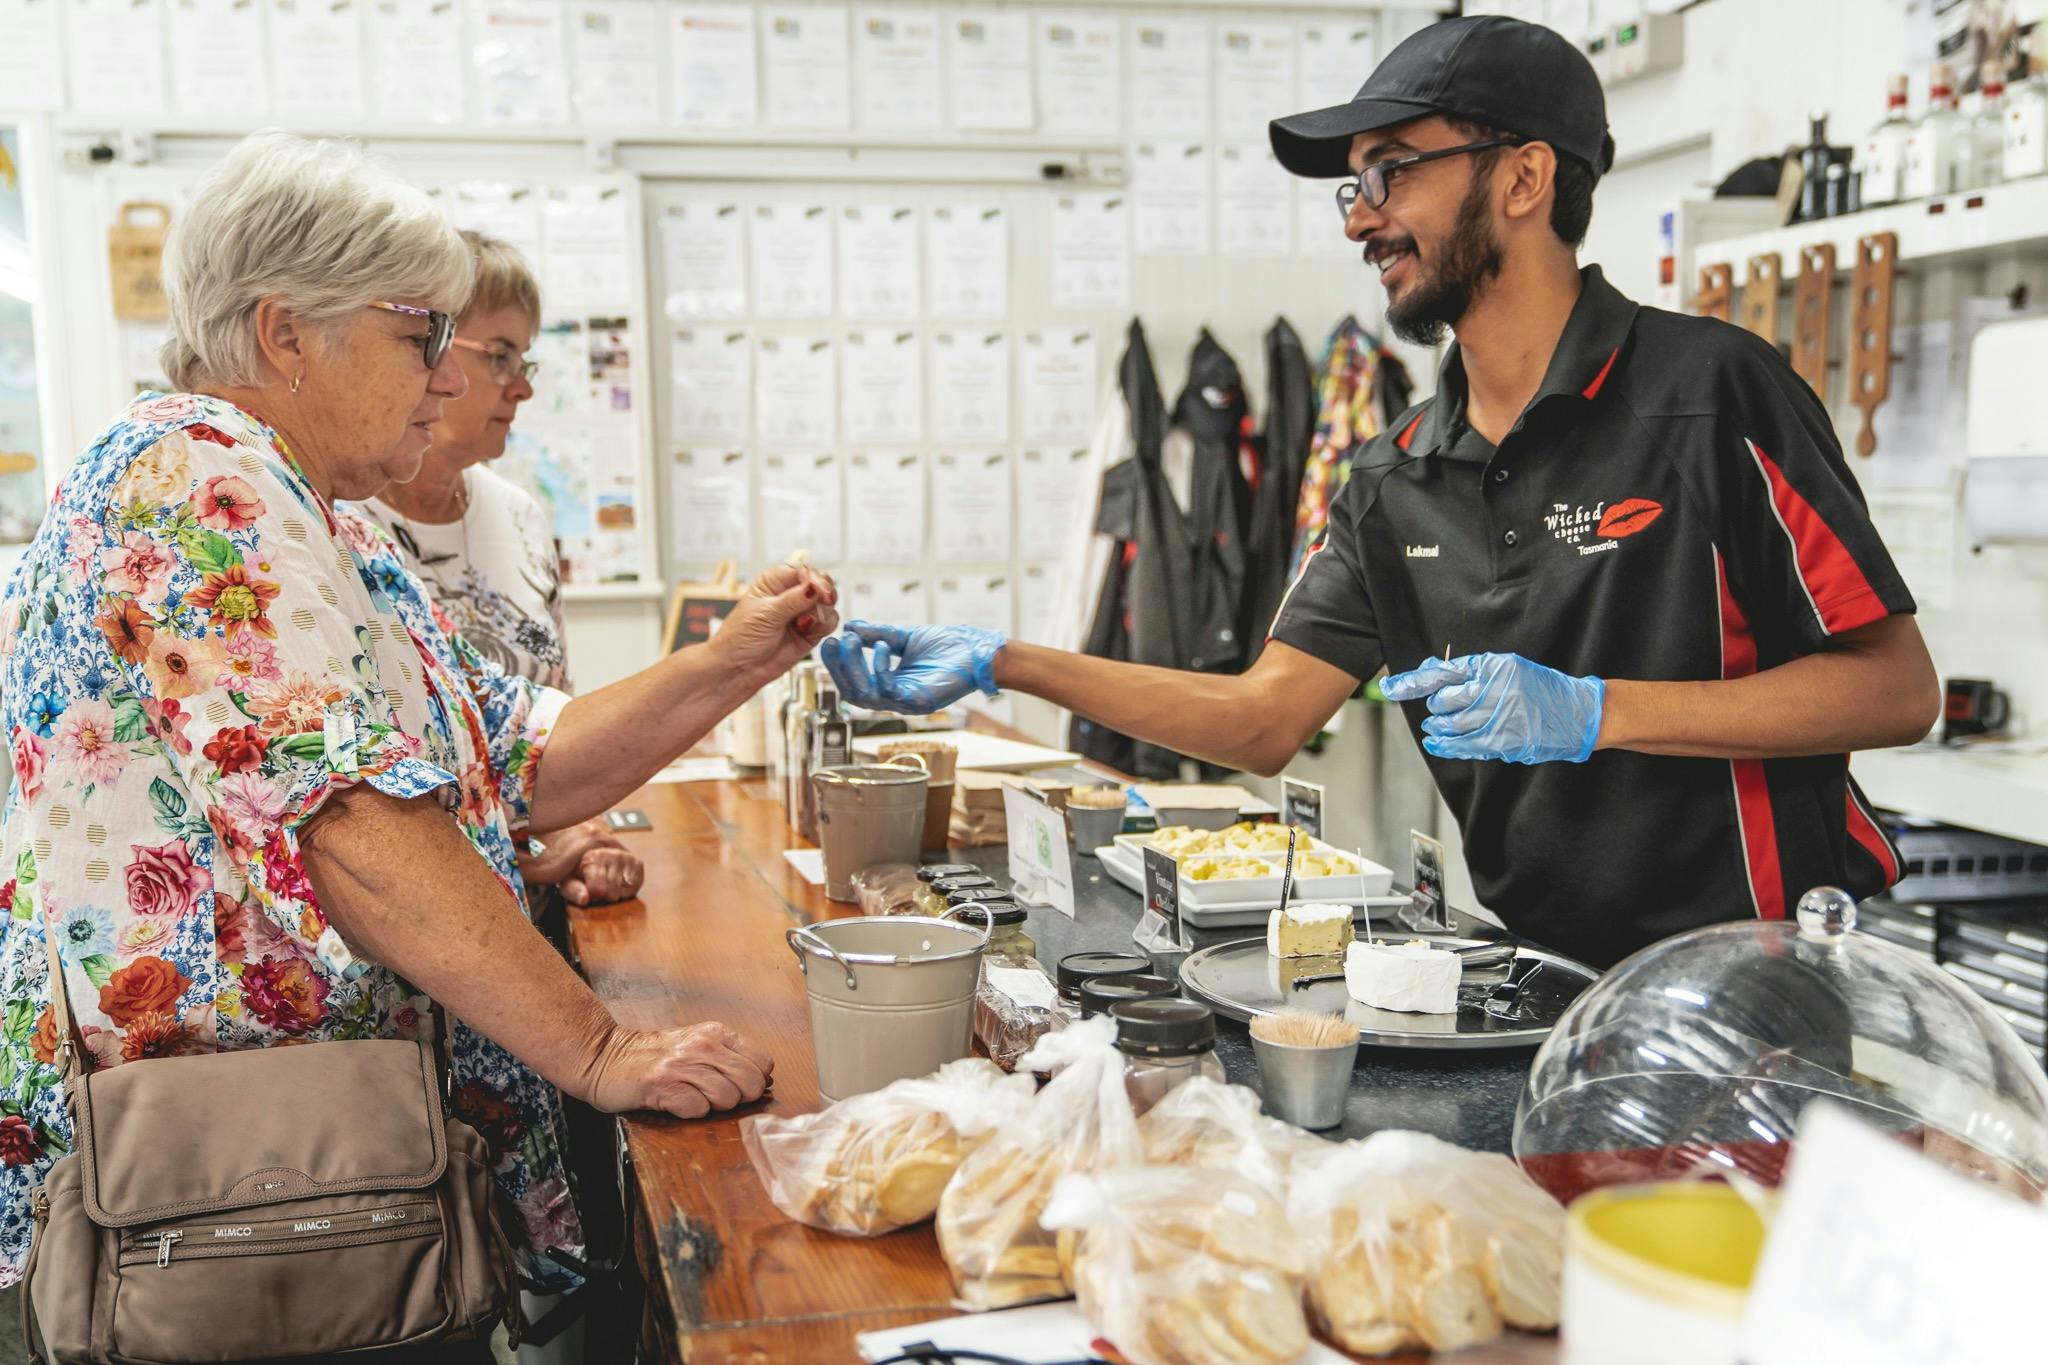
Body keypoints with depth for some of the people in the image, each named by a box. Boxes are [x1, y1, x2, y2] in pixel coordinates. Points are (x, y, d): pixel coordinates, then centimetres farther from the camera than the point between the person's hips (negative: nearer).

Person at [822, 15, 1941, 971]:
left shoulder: (1708, 392, -9)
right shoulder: (1392, 482, 8)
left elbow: (1896, 687, -9)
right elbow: (1265, 718, 4)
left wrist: (1590, 711, -19)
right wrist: (1003, 664, -5)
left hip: (1766, 985, -5)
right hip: (1544, 983, 5)